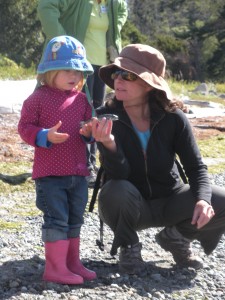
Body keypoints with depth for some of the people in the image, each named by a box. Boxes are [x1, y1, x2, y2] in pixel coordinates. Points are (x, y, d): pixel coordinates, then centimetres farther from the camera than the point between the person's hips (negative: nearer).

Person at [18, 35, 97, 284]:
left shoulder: (80, 99, 10)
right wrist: (46, 136, -24)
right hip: (49, 173, -6)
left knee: (74, 219, 13)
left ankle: (72, 263, 24)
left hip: (78, 171, 6)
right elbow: (25, 127, -8)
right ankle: (56, 268, -1)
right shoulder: (38, 98, -7)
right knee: (56, 219, -6)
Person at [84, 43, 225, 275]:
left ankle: (176, 236, 9)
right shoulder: (106, 118, -15)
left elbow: (195, 166, -8)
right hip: (130, 205, -2)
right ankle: (128, 247, -4)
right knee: (117, 191, -37)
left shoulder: (172, 118, -12)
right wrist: (109, 144, -45)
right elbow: (119, 174, -24)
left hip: (169, 201, 2)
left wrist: (203, 199, -27)